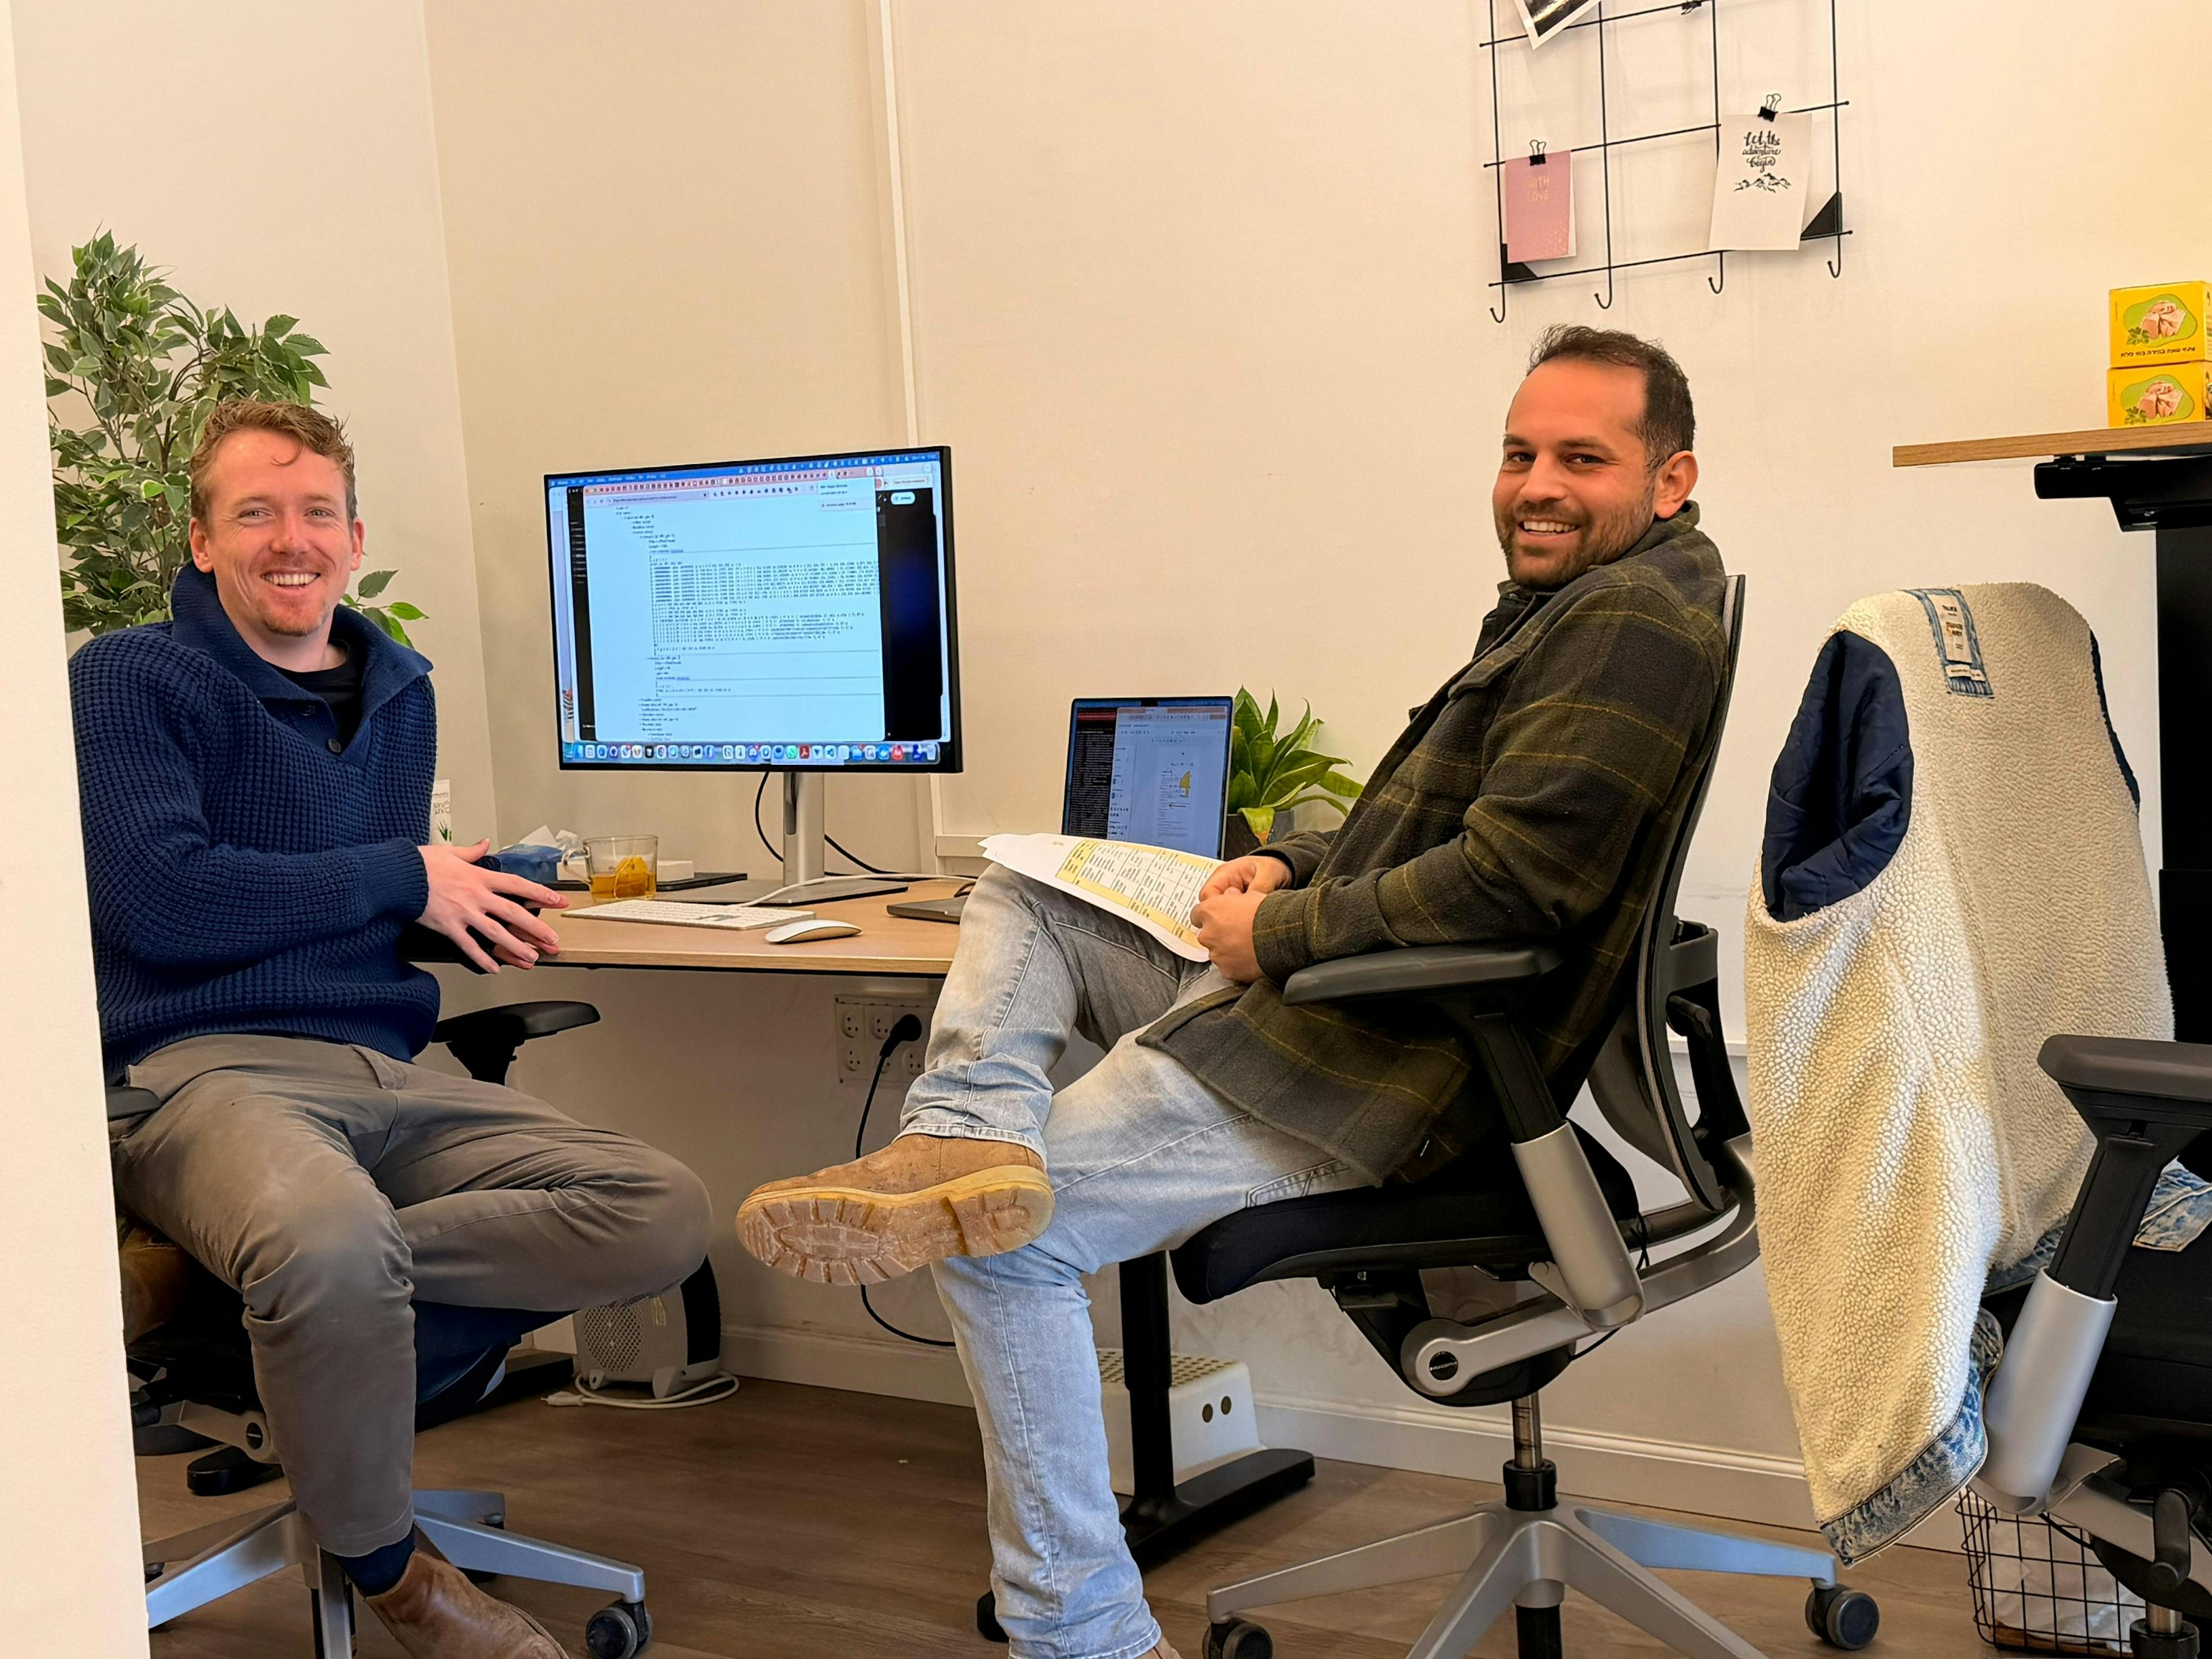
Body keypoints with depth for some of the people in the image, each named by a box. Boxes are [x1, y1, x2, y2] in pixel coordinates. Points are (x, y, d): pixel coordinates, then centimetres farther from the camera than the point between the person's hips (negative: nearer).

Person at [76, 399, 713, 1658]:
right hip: (201, 1069, -6)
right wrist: (405, 880, -7)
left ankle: (244, 1269, -15)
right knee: (336, 1244, -40)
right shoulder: (129, 680, 1)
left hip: (388, 1077, 6)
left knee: (665, 1214, -14)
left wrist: (482, 917, 4)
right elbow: (162, 902, -14)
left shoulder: (399, 696, 20)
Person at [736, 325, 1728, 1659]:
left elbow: (1514, 877, -25)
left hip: (1397, 1063, -11)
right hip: (1333, 999, 11)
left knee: (1009, 1239, -10)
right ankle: (972, 1139, -12)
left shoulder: (1638, 618, -15)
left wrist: (1277, 935, -15)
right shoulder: (1565, 602, 18)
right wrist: (1293, 867, 7)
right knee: (1016, 900, 18)